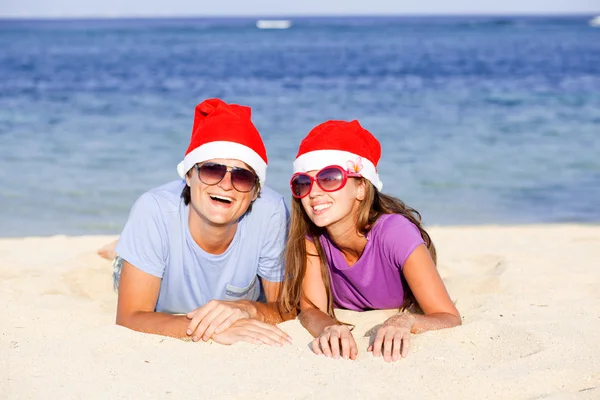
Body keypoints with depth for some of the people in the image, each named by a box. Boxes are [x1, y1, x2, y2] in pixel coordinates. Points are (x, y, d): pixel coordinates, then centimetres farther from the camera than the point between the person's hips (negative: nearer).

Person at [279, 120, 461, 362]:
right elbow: (312, 309, -24)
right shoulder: (310, 234, -19)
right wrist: (331, 329, -49)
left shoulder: (394, 232, -31)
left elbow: (450, 319, -32)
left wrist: (406, 322, -55)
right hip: (350, 336, 1)